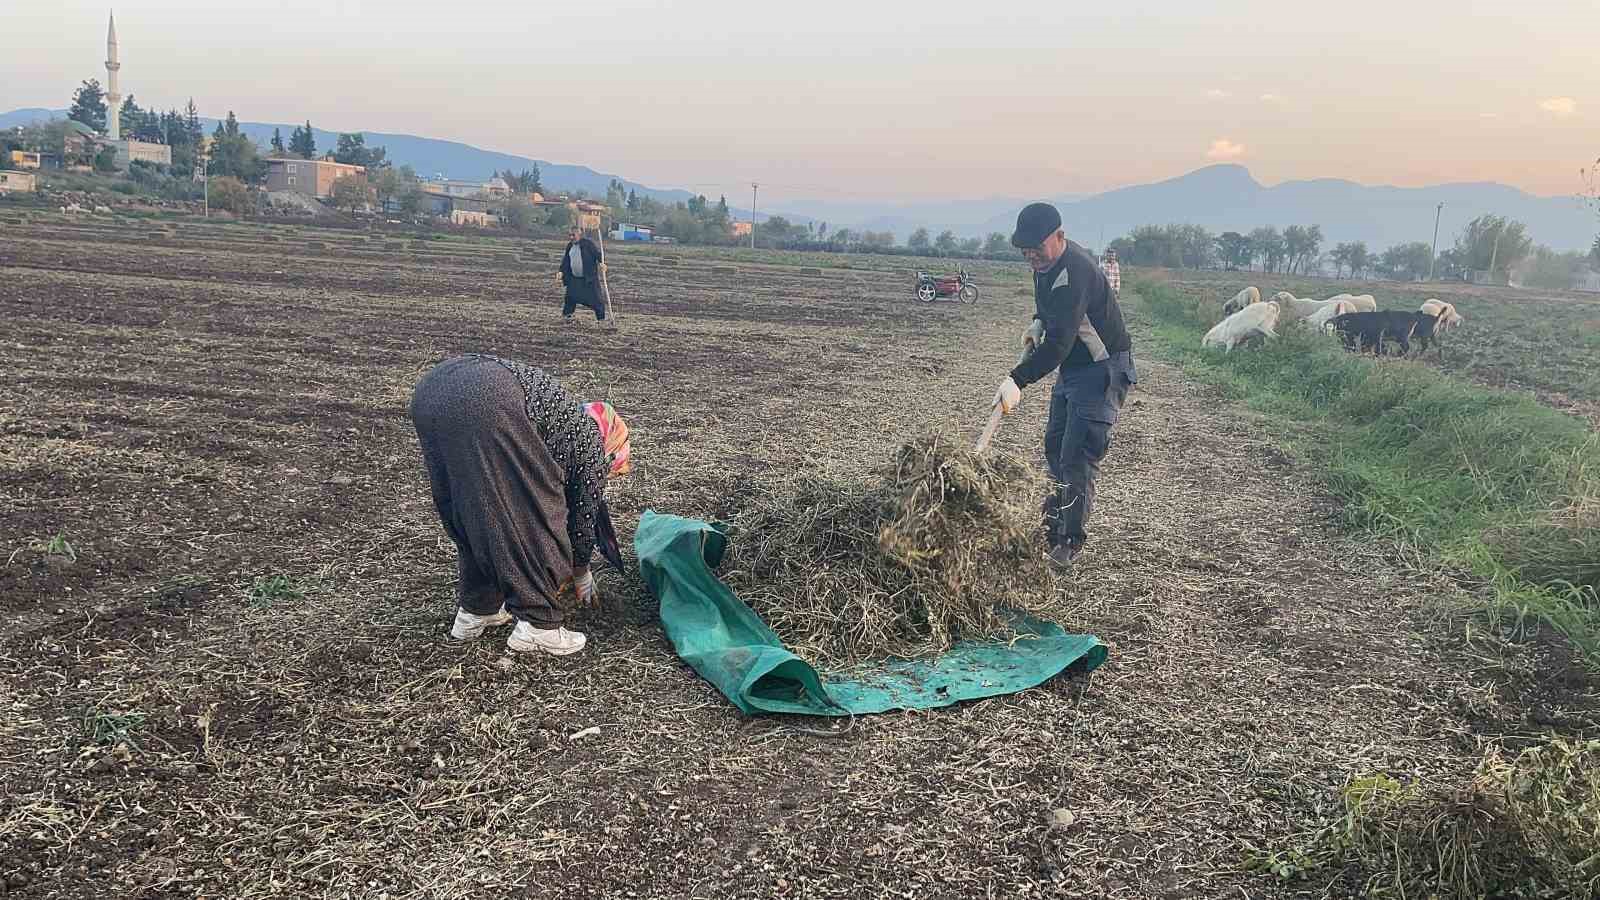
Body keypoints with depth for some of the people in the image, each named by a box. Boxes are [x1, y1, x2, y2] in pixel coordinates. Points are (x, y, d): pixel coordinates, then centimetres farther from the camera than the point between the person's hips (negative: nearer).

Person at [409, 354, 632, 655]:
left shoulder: (570, 422, 38)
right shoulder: (592, 443, 20)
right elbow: (583, 518, 27)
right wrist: (582, 576, 45)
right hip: (486, 403, -8)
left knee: (472, 514, 25)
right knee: (532, 517, 8)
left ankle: (476, 609, 34)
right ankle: (539, 626, 15)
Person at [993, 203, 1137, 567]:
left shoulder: (1075, 273, -30)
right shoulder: (1046, 263, 1)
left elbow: (1058, 343, -39)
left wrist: (1017, 380, -48)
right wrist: (1038, 322, 5)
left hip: (1103, 370, -10)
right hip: (1071, 366, 10)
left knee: (1078, 458, -13)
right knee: (1055, 447, 17)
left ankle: (1070, 543, -4)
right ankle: (1053, 526, 30)